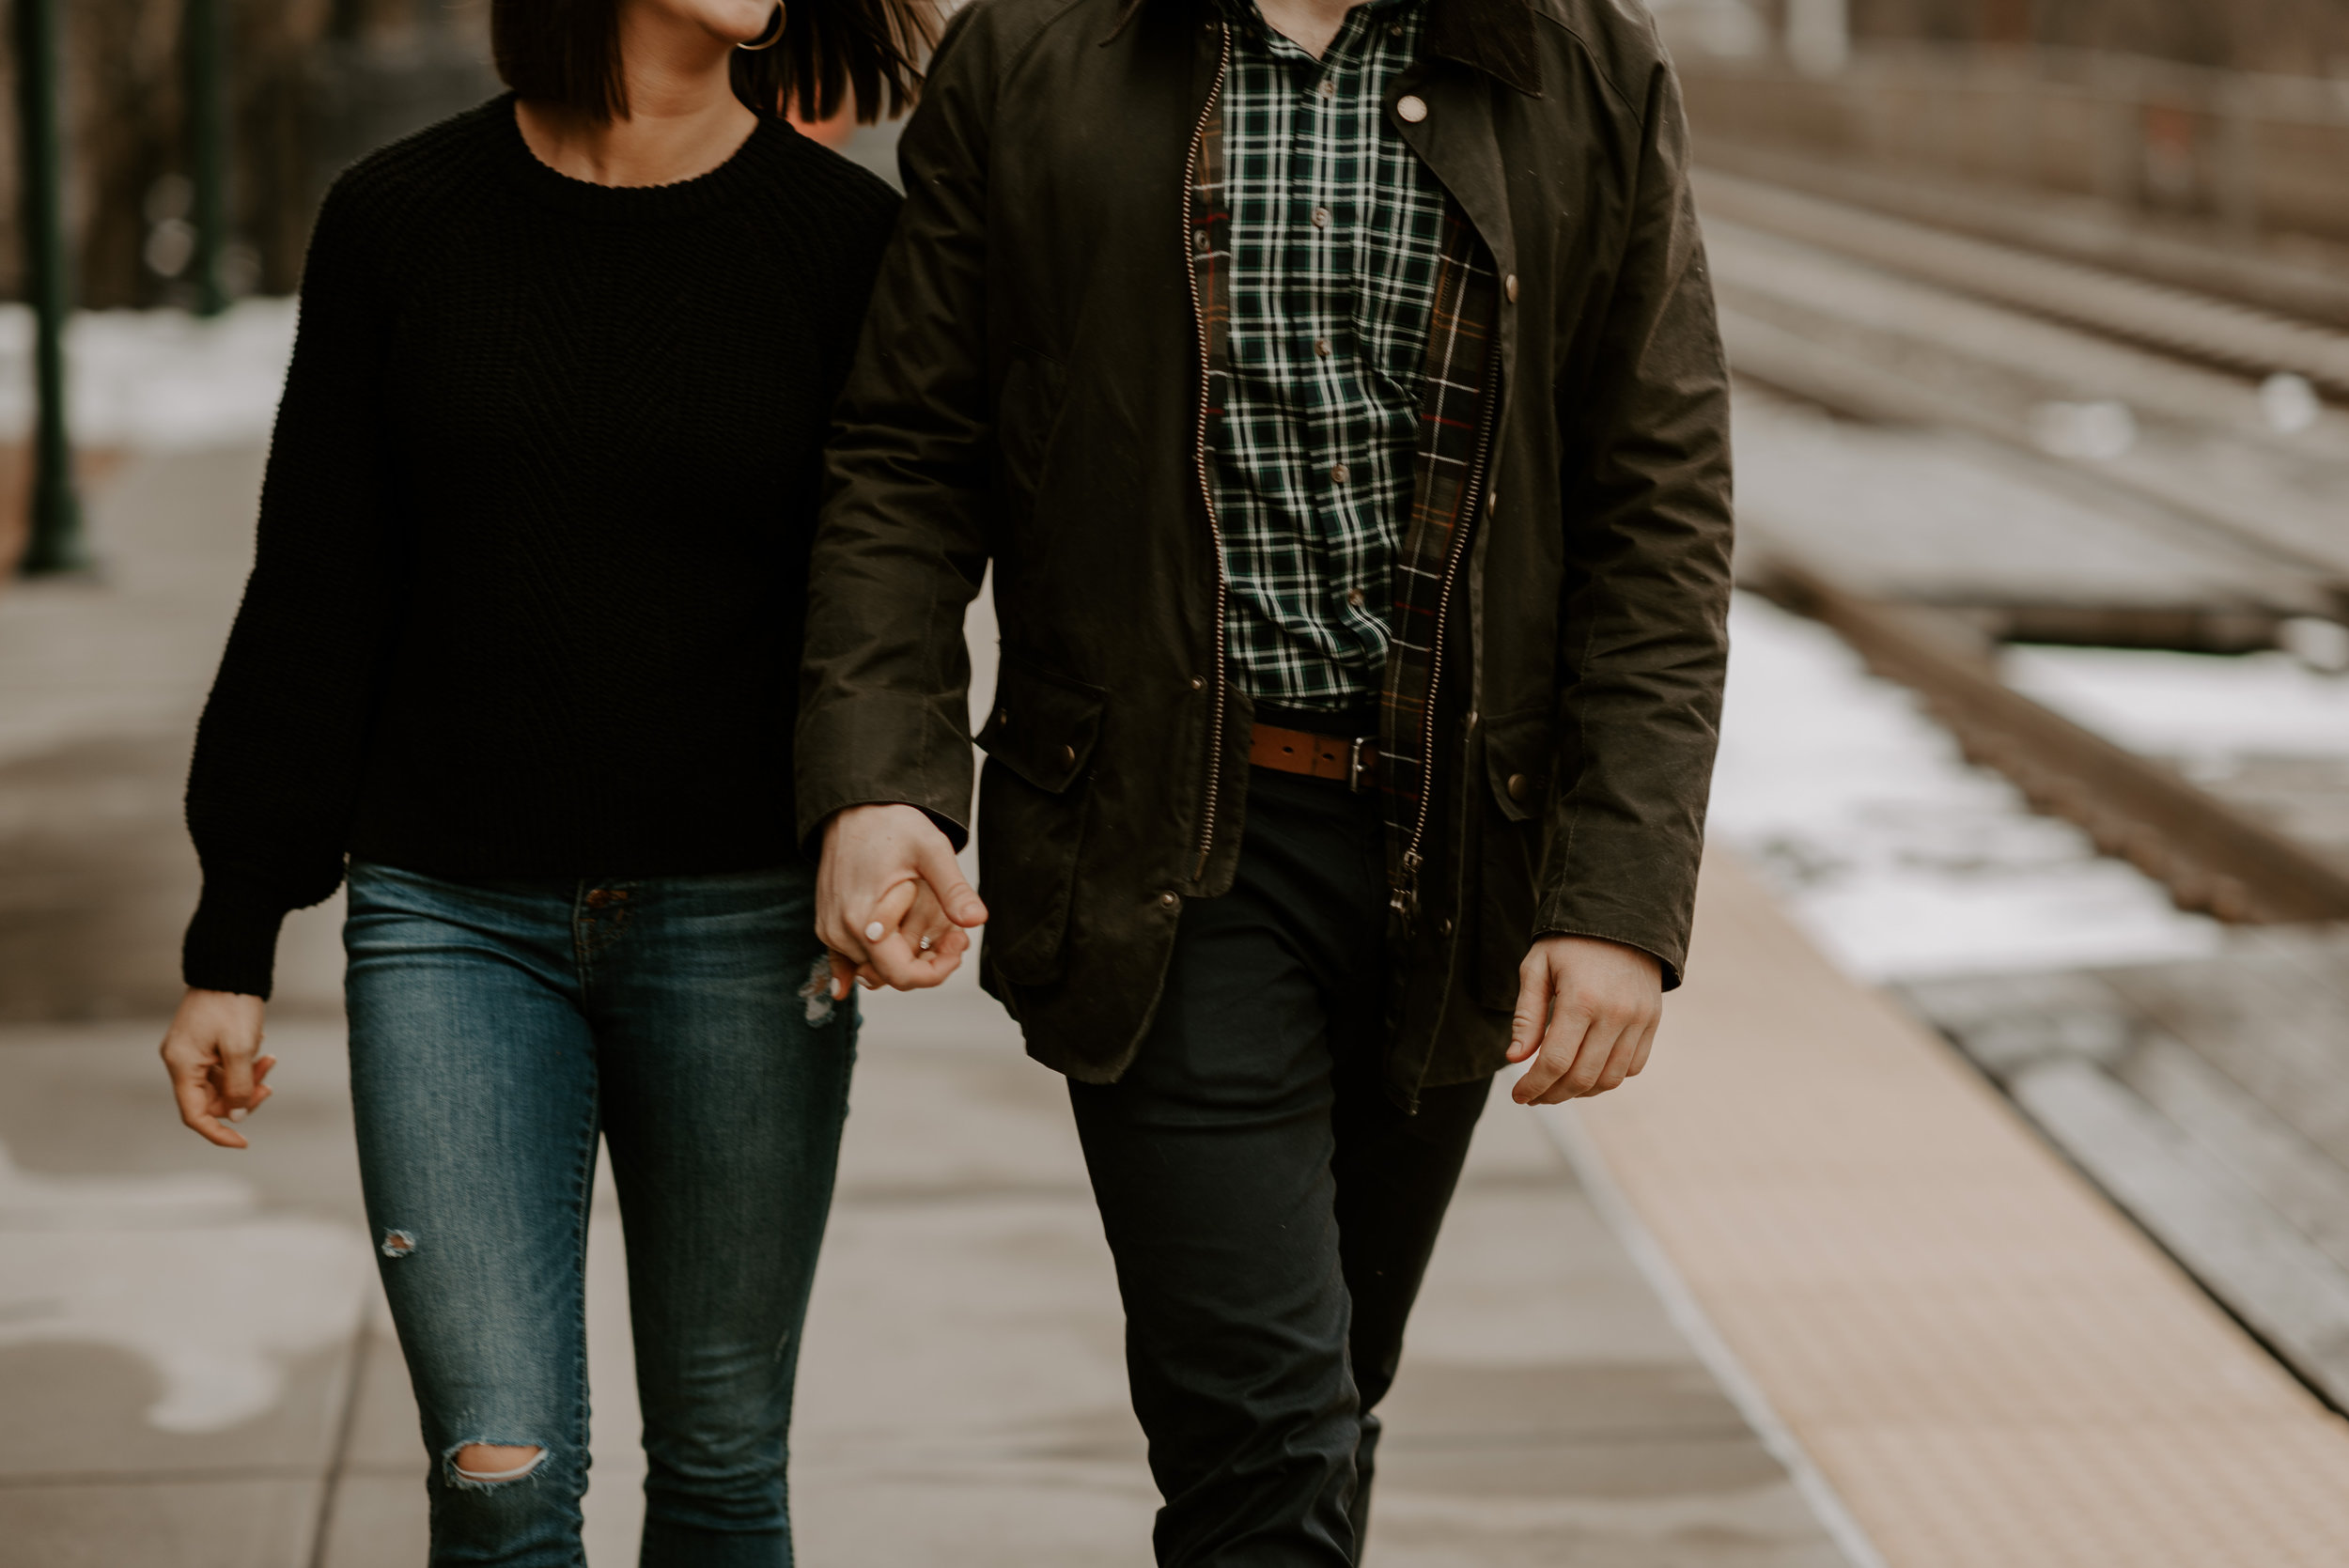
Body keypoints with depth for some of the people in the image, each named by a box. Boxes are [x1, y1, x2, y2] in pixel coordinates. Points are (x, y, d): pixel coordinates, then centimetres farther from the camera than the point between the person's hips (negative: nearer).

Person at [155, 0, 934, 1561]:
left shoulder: (847, 239, 0)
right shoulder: (398, 219, 2)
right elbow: (311, 607, 6)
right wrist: (232, 947, 6)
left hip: (739, 919, 0)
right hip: (451, 919, 0)